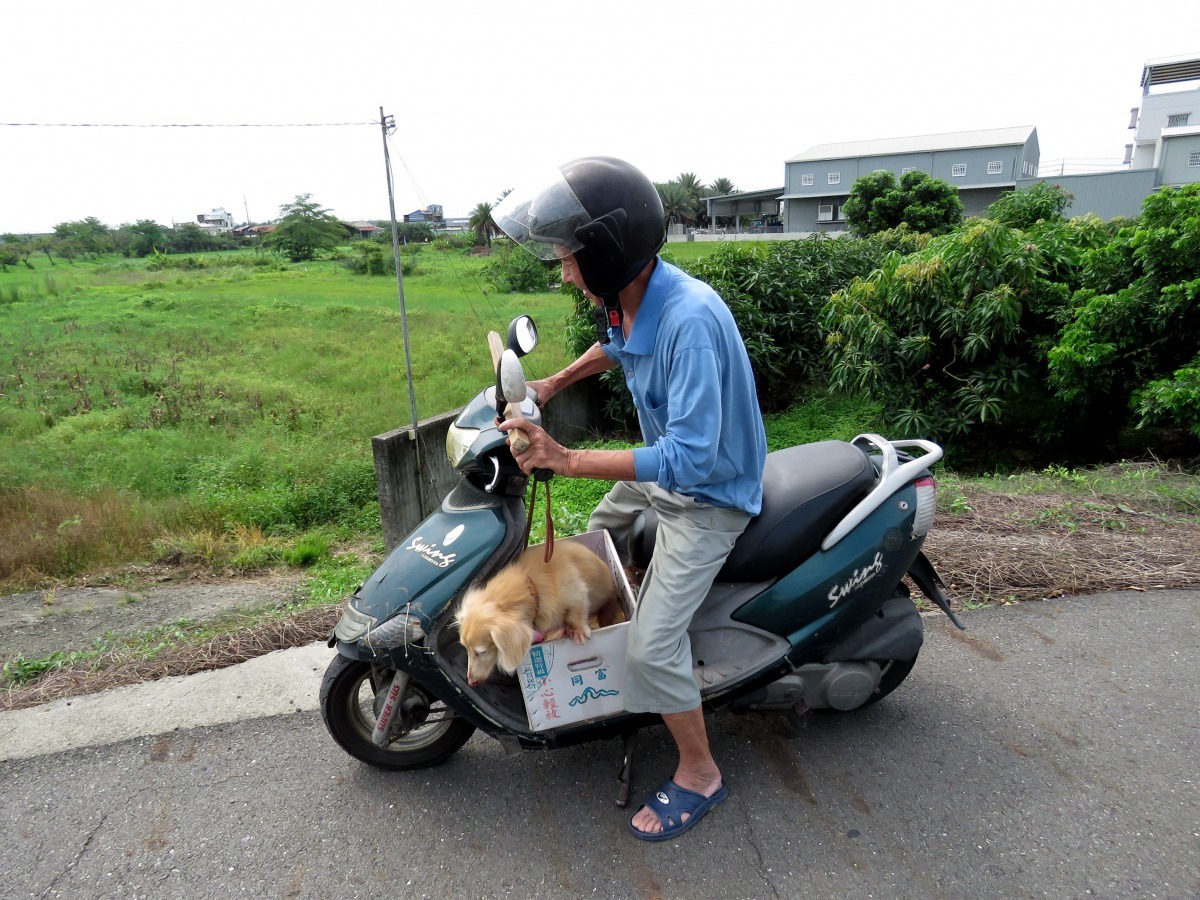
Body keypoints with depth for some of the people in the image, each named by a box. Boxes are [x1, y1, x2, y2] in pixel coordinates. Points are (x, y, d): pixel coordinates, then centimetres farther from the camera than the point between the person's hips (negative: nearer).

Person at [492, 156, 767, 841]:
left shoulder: (689, 319, -35)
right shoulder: (627, 300, -8)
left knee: (653, 643, -11)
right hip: (666, 462, 9)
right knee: (599, 536, 28)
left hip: (708, 492, -9)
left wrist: (569, 461, -38)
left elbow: (692, 456, -39)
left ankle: (699, 774, 15)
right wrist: (552, 385, 10)